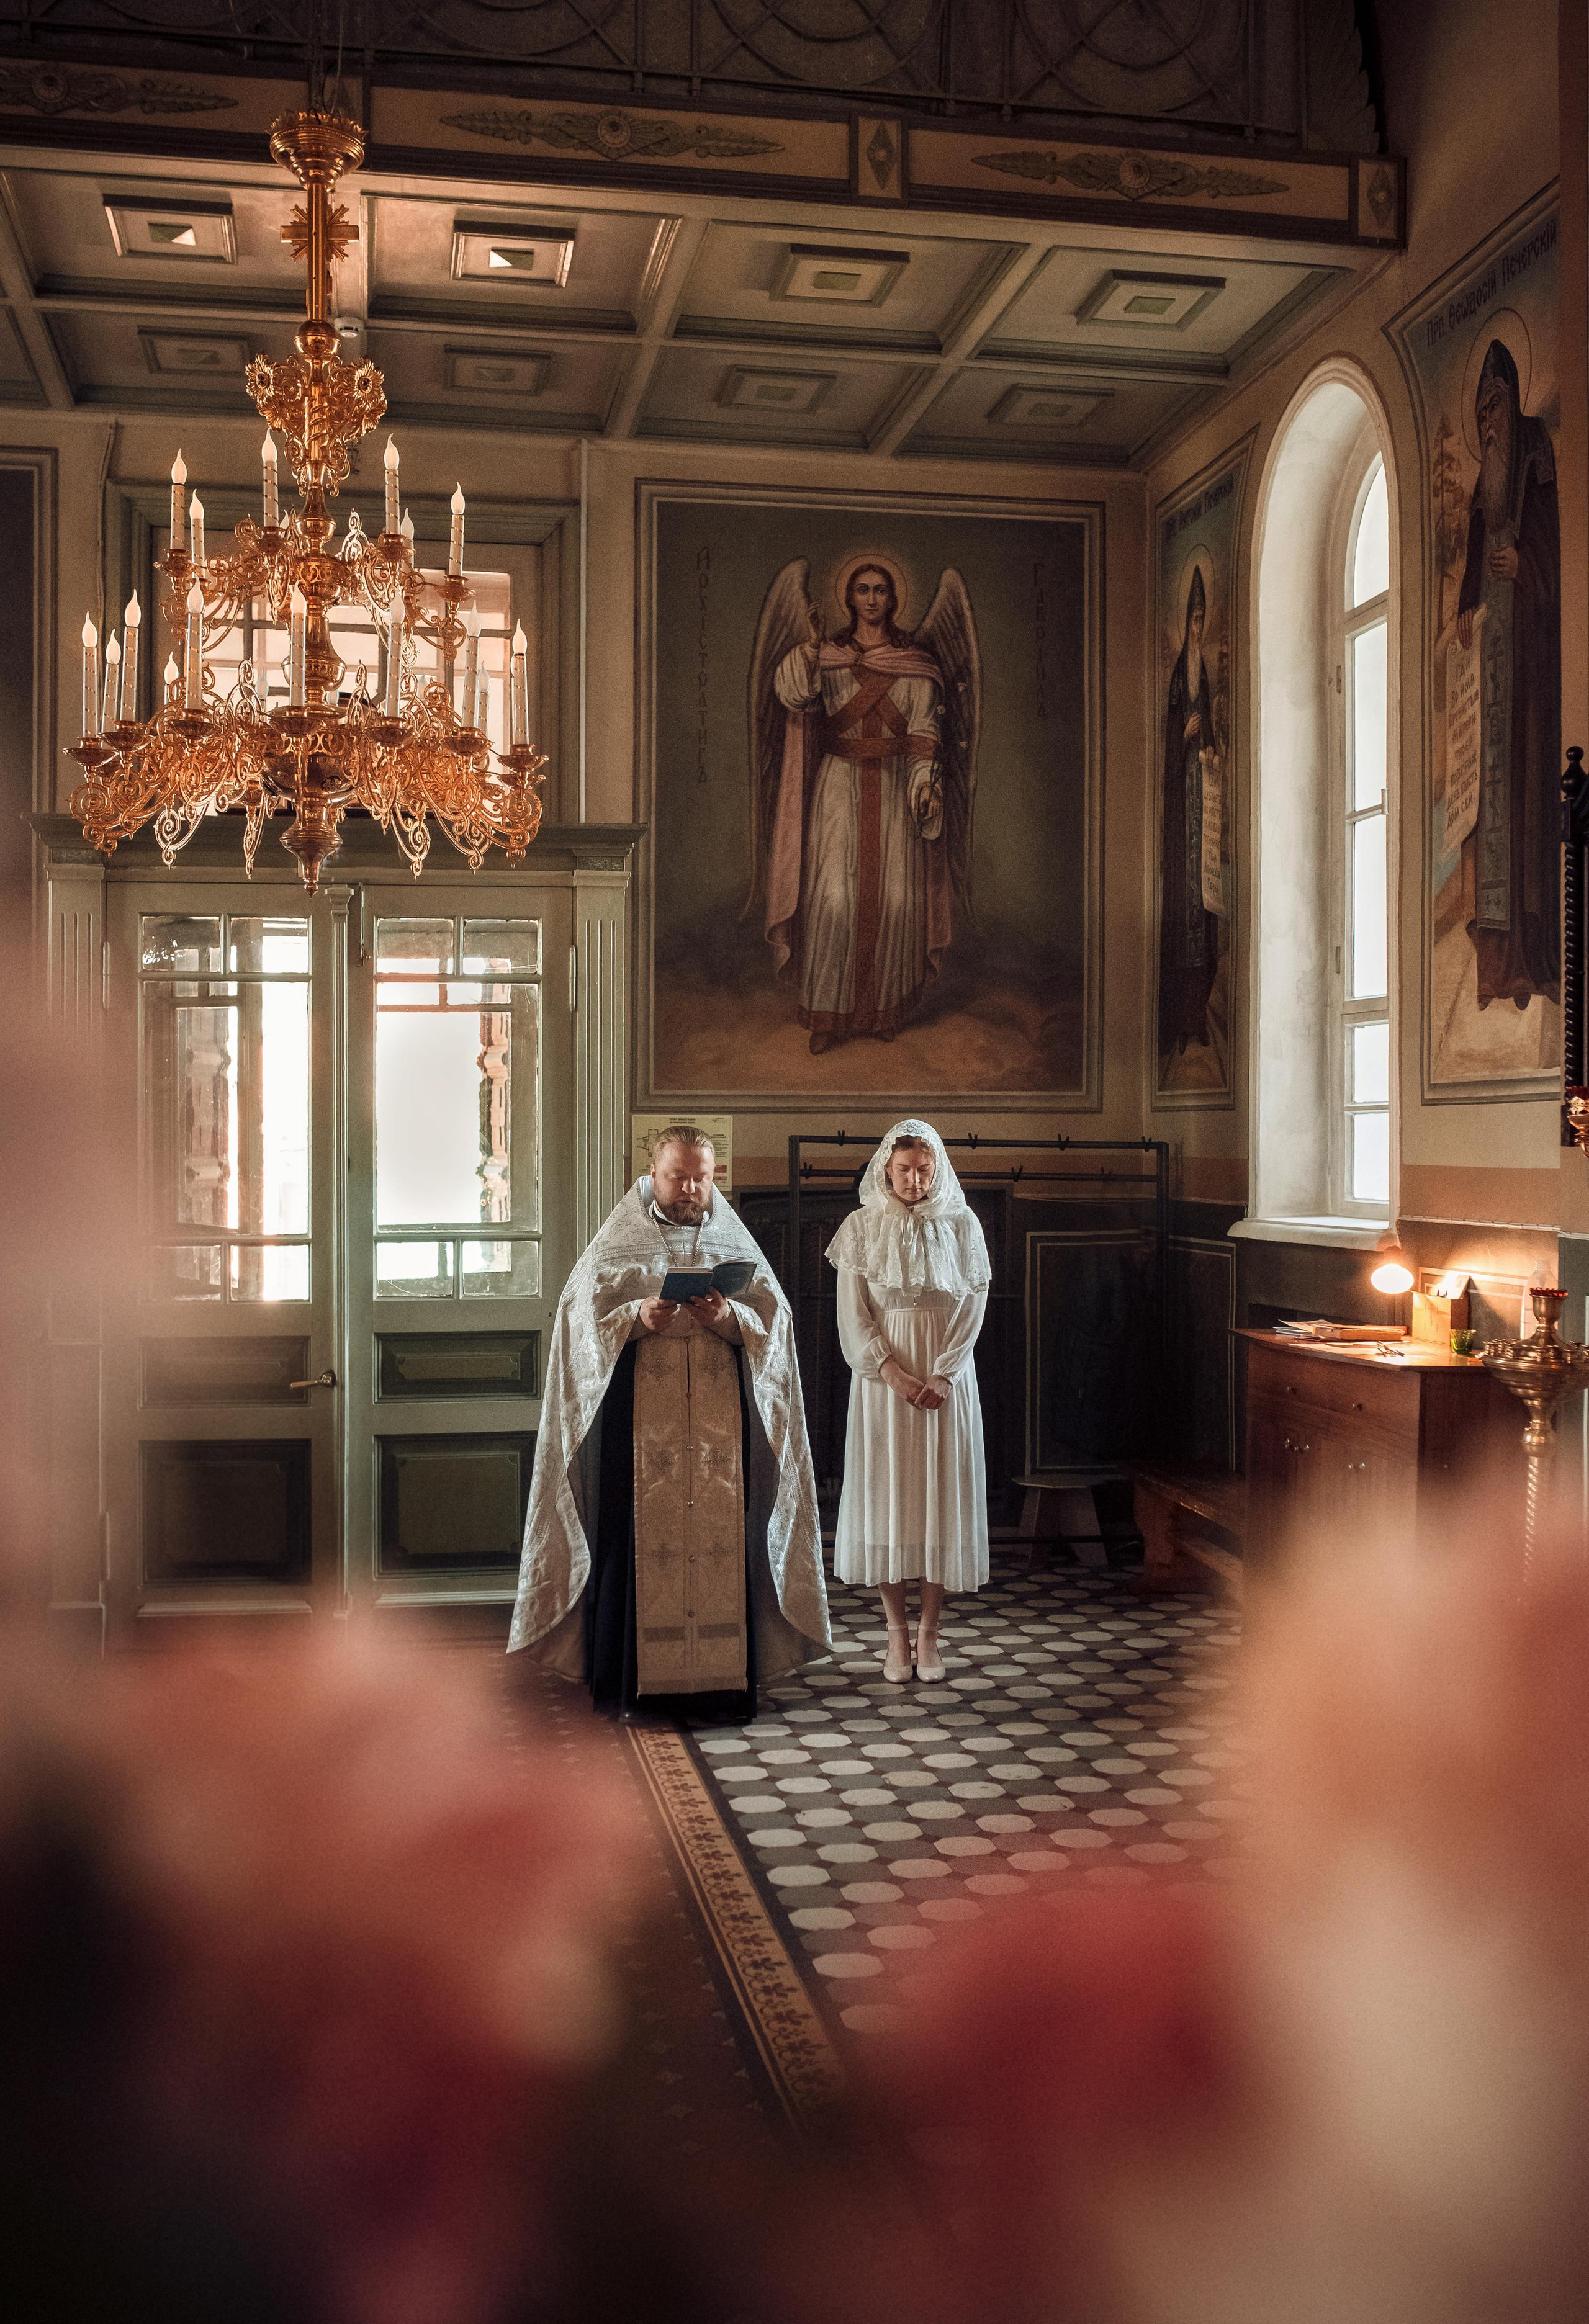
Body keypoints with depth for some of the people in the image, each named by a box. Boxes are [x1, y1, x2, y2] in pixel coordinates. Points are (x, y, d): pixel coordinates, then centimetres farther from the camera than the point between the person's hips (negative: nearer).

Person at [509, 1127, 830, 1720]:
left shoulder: (735, 1245, 14)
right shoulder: (618, 1244, 9)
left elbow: (774, 1323, 6)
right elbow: (583, 1320, 0)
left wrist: (731, 1319, -14)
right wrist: (636, 1318, -17)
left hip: (721, 1422, 2)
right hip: (638, 1424, -1)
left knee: (724, 1537, -3)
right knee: (641, 1542, -5)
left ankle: (723, 1681, 3)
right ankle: (634, 1683, 2)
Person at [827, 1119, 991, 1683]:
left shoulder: (962, 1224, 2)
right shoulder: (862, 1226, -1)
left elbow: (974, 1307, 0)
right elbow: (853, 1314, -4)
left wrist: (944, 1376, -11)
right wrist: (894, 1373, -15)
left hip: (946, 1379, 1)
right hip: (882, 1376, 0)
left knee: (941, 1494, 1)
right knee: (885, 1493, 0)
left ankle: (929, 1631, 10)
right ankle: (896, 1632, 9)